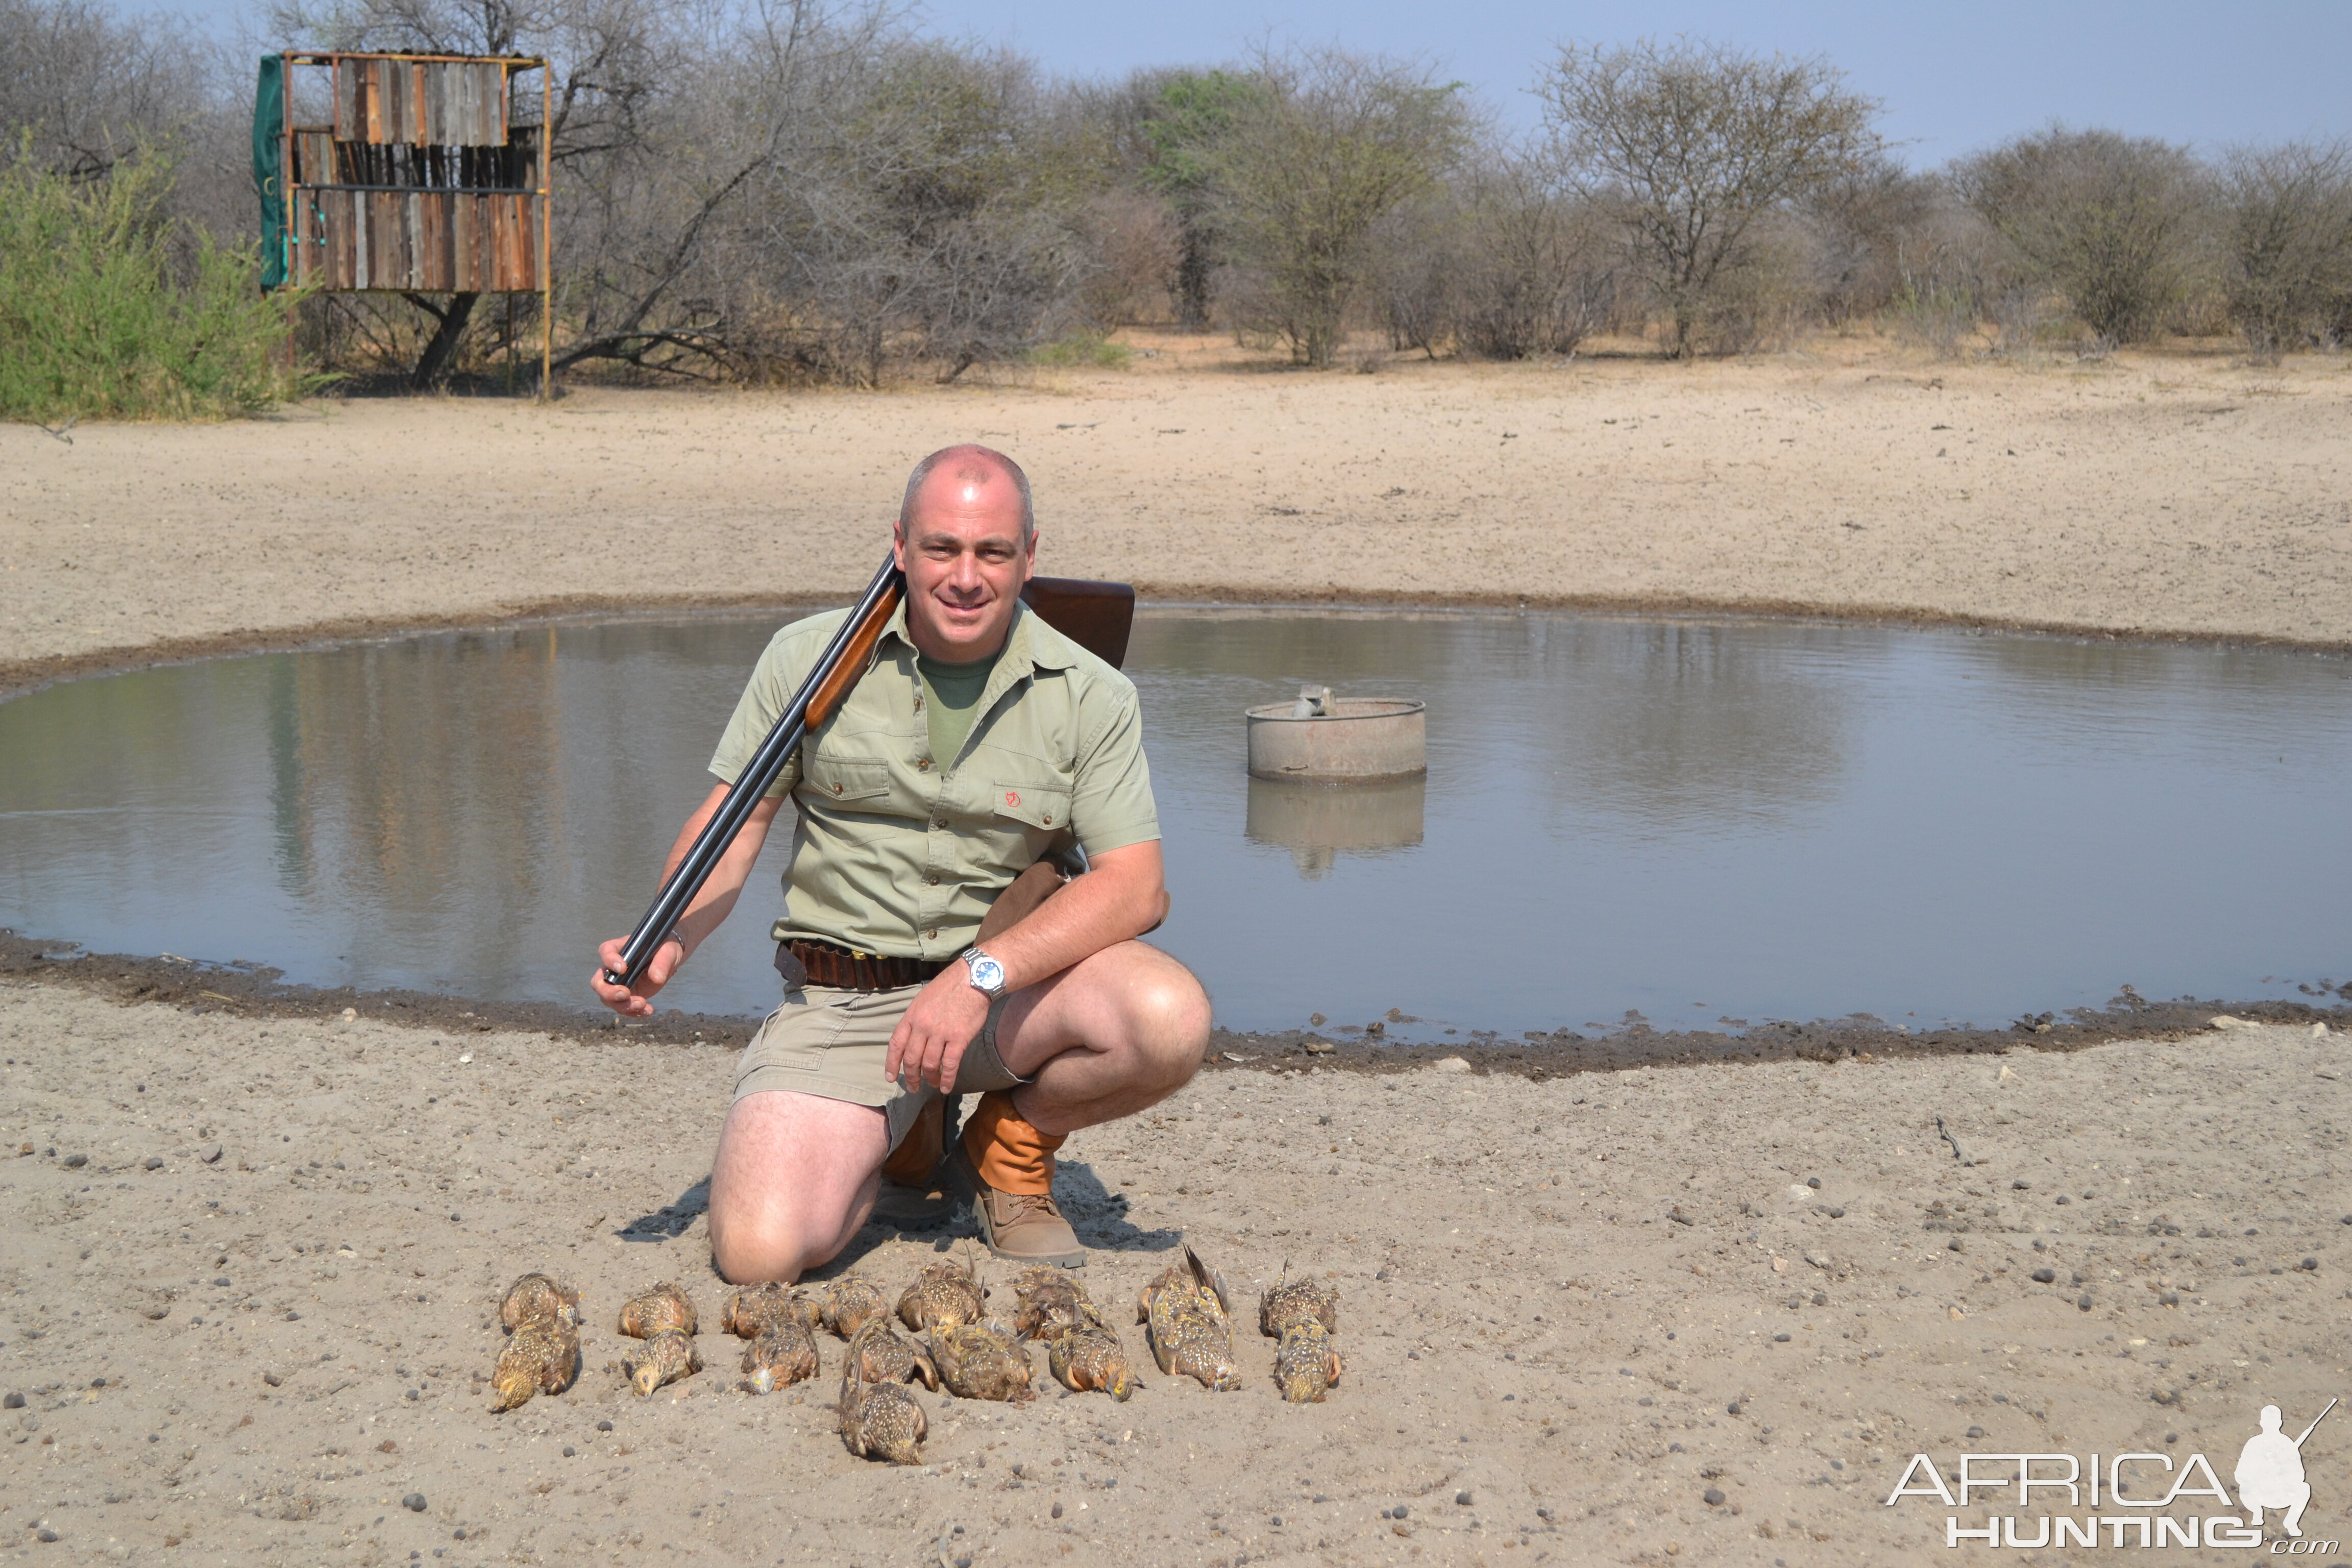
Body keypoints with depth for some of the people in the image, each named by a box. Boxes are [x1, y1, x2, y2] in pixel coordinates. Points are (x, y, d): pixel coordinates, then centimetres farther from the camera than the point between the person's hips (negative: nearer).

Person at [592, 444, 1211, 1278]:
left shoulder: (1091, 697, -4)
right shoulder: (810, 658, -1)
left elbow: (1136, 887, -11)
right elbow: (733, 824, 5)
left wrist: (983, 973, -24)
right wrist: (668, 944, -15)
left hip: (1014, 984, 0)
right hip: (841, 1004, 0)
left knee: (1171, 1020, -32)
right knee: (759, 1250, -21)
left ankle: (1009, 1147, 3)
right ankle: (901, 1137, 16)